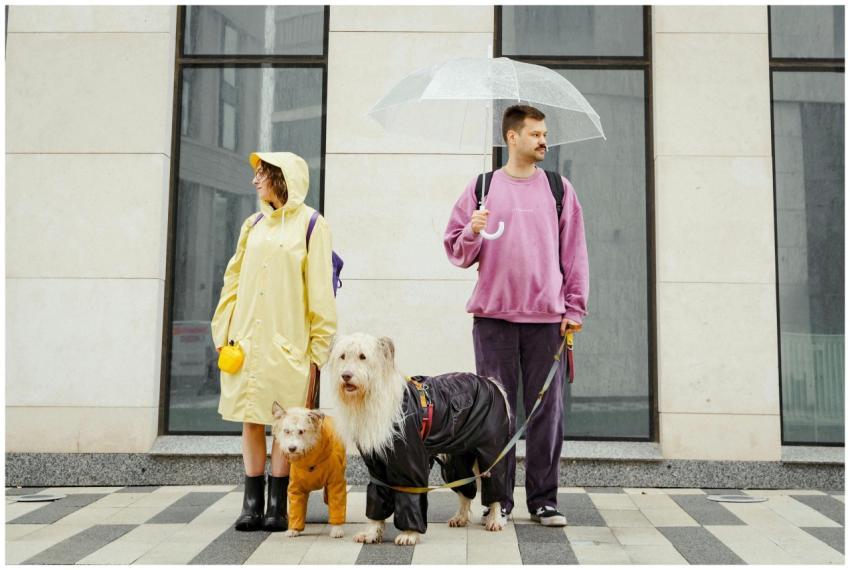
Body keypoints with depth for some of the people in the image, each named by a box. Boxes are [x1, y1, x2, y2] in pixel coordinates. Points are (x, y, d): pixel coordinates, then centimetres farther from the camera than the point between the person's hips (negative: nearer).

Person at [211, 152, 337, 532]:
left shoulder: (310, 225, 0)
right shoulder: (253, 224, 15)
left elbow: (320, 291, -5)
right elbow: (234, 281, 15)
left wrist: (317, 349, -9)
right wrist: (223, 332, 7)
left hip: (287, 342, -4)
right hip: (247, 340, 5)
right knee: (251, 418, 5)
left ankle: (277, 505, 10)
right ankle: (252, 503, 13)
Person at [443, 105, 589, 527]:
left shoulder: (558, 188, 10)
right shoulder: (481, 187, 8)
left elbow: (574, 252, 9)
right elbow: (458, 251, 9)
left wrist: (574, 308, 3)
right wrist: (472, 232, -12)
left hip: (547, 317, 1)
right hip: (493, 315, 0)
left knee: (546, 410, 3)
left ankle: (544, 499, 14)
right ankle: (497, 499, 15)